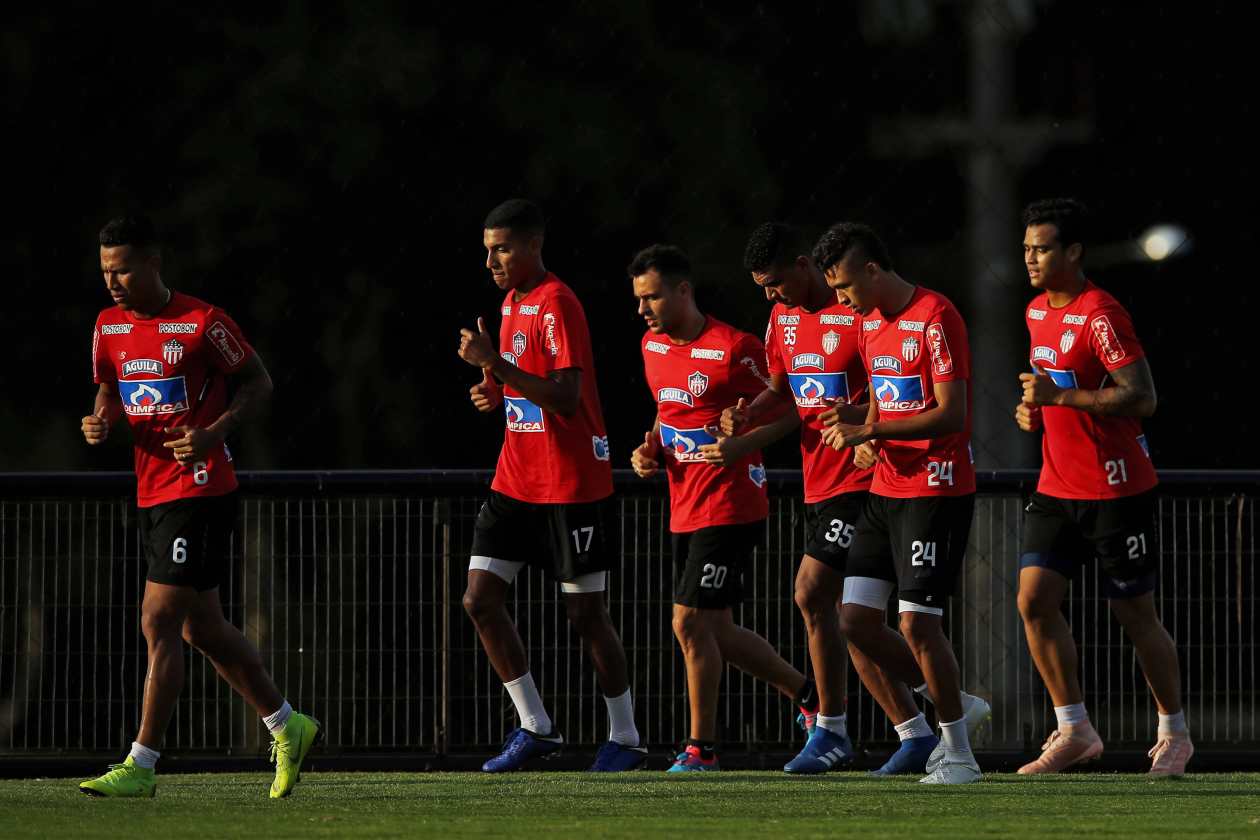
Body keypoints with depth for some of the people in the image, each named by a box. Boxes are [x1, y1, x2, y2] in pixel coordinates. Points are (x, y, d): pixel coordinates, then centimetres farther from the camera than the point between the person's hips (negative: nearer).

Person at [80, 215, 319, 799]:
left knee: (159, 622, -12)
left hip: (200, 490, -8)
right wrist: (100, 422, -2)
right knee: (201, 627, 14)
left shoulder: (202, 323, -11)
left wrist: (214, 432, -18)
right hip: (152, 493, 8)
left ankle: (140, 767, -11)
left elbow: (258, 382, -3)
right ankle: (287, 727, 29)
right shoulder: (109, 327, 8)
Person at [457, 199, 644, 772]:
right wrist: (494, 392, 4)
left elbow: (565, 398, -25)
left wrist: (495, 363, -28)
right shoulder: (512, 303, 13)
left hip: (571, 484, -9)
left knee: (585, 613, -1)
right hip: (516, 482, 9)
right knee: (480, 600, 0)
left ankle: (624, 738, 12)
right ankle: (535, 727, 8)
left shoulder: (556, 305, -16)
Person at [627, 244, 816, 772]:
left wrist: (741, 445, -25)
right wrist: (650, 449, 8)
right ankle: (808, 694, 30)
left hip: (729, 506, -9)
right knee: (715, 632, 12)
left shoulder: (734, 349, -15)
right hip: (685, 509, 9)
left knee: (690, 623, -11)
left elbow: (788, 412, -10)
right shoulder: (652, 347, 10)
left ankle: (701, 748, -1)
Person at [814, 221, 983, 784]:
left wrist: (868, 432, -21)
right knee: (855, 618, 4)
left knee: (917, 623, -11)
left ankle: (959, 756, 1)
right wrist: (867, 437, 1)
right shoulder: (869, 321, 12)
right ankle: (951, 707, 18)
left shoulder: (935, 319, -15)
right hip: (885, 490, 9)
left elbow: (951, 415, -20)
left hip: (936, 491, -9)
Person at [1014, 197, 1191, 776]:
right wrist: (1035, 409, 6)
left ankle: (1174, 734, 18)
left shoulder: (1101, 316, -17)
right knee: (1034, 601, -5)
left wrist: (1062, 397, -26)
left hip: (1116, 491, -7)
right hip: (1057, 487, 8)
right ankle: (1074, 731, 4)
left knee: (1136, 615, 2)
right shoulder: (1037, 312, 10)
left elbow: (1142, 398, -23)